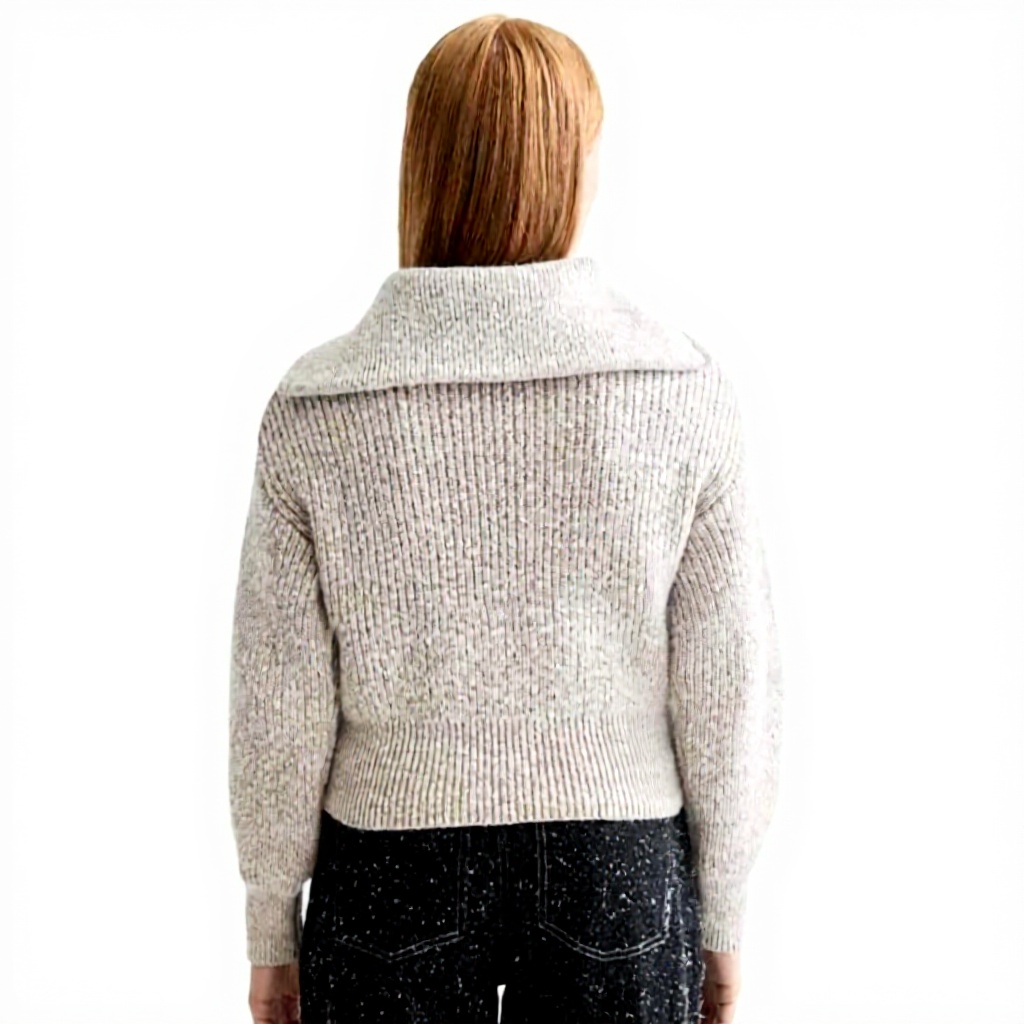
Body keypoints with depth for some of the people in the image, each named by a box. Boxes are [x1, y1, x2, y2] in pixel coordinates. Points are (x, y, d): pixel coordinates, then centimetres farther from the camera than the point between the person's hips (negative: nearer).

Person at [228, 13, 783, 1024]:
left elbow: (279, 707, -8)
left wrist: (271, 929, 6)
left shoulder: (313, 410, -14)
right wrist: (721, 917, 6)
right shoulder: (684, 391, -13)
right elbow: (729, 685, -8)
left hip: (394, 866, 0)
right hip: (619, 873, 1)